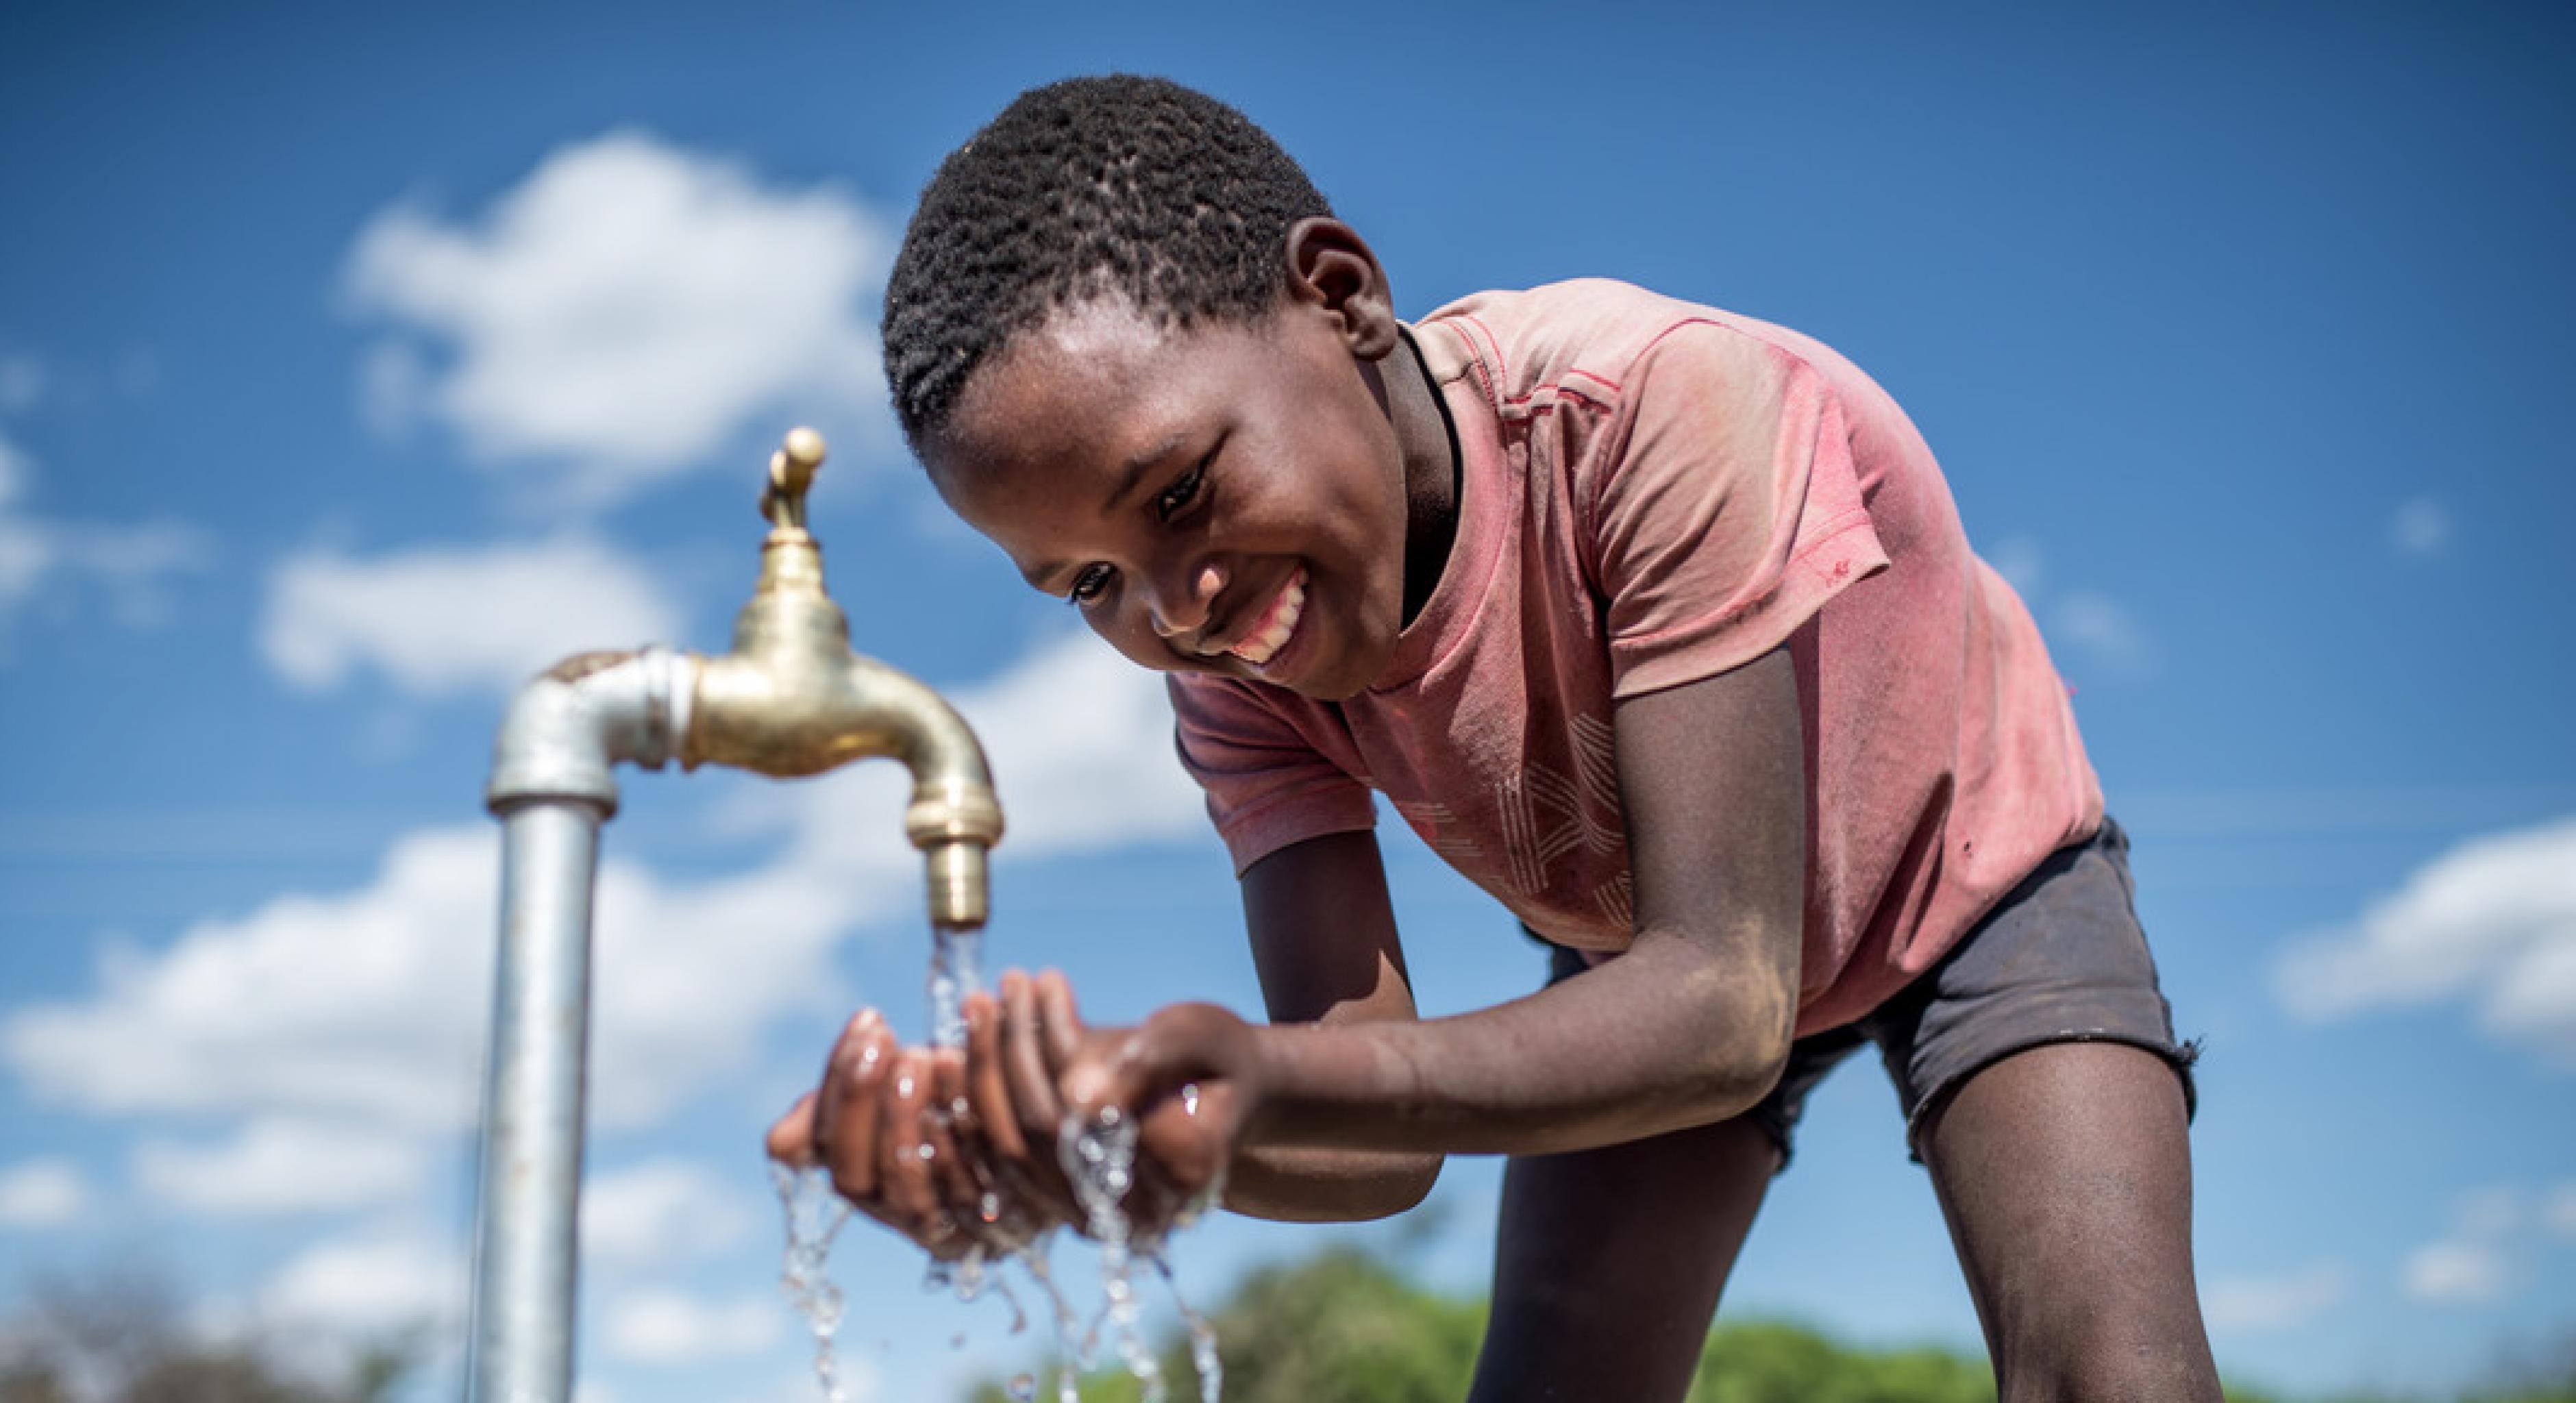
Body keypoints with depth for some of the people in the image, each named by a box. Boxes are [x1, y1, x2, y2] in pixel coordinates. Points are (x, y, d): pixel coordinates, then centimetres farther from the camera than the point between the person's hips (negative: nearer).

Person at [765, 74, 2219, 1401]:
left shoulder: (1672, 411, -37)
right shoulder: (1241, 672, -21)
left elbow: (1720, 1013, -42)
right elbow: (1386, 1137, -28)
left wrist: (1270, 1071, -57)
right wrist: (1130, 1126, -51)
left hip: (1976, 871, -3)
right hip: (1667, 958, 4)